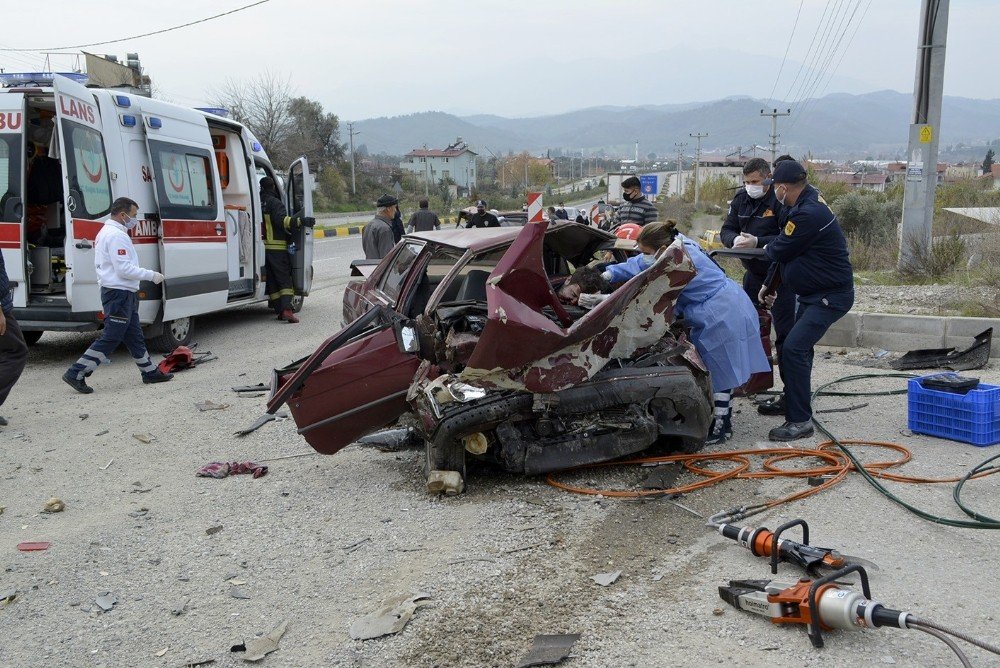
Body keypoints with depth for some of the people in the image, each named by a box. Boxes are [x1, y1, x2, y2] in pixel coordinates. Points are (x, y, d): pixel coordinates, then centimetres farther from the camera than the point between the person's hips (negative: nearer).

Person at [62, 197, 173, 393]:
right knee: (110, 338, -7)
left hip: (120, 293, 11)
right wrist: (151, 275, -15)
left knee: (134, 336, 16)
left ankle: (150, 372, 25)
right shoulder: (116, 235, -17)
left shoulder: (106, 232, 18)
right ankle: (76, 373, -4)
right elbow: (124, 269, -23)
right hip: (119, 294, -11)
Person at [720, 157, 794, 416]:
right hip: (754, 273, 8)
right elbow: (726, 230, 7)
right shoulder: (741, 198, 7)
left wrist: (758, 243, -29)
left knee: (784, 334, -7)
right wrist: (736, 239, -15)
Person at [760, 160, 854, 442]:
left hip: (830, 296, -11)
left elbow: (781, 250, -19)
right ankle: (794, 401, 42)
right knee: (799, 348, 23)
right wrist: (770, 284, 17)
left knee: (793, 349, -19)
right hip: (814, 293, 11)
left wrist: (766, 248, 6)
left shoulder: (809, 214, -26)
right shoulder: (806, 204, 10)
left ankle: (800, 421, -15)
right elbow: (788, 250, 16)